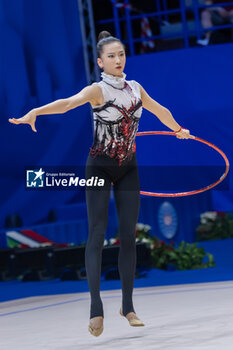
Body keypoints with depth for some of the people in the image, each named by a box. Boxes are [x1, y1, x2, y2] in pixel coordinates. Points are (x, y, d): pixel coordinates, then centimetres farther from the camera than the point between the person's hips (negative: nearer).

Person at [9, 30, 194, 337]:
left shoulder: (136, 88, 4)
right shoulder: (98, 90, -14)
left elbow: (160, 110, 24)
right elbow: (68, 103, -33)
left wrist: (178, 129, 40)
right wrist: (34, 112, -51)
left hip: (128, 168, 5)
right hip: (99, 168, -5)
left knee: (129, 235, 4)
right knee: (97, 234, -9)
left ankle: (128, 305, 11)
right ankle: (96, 307, -15)